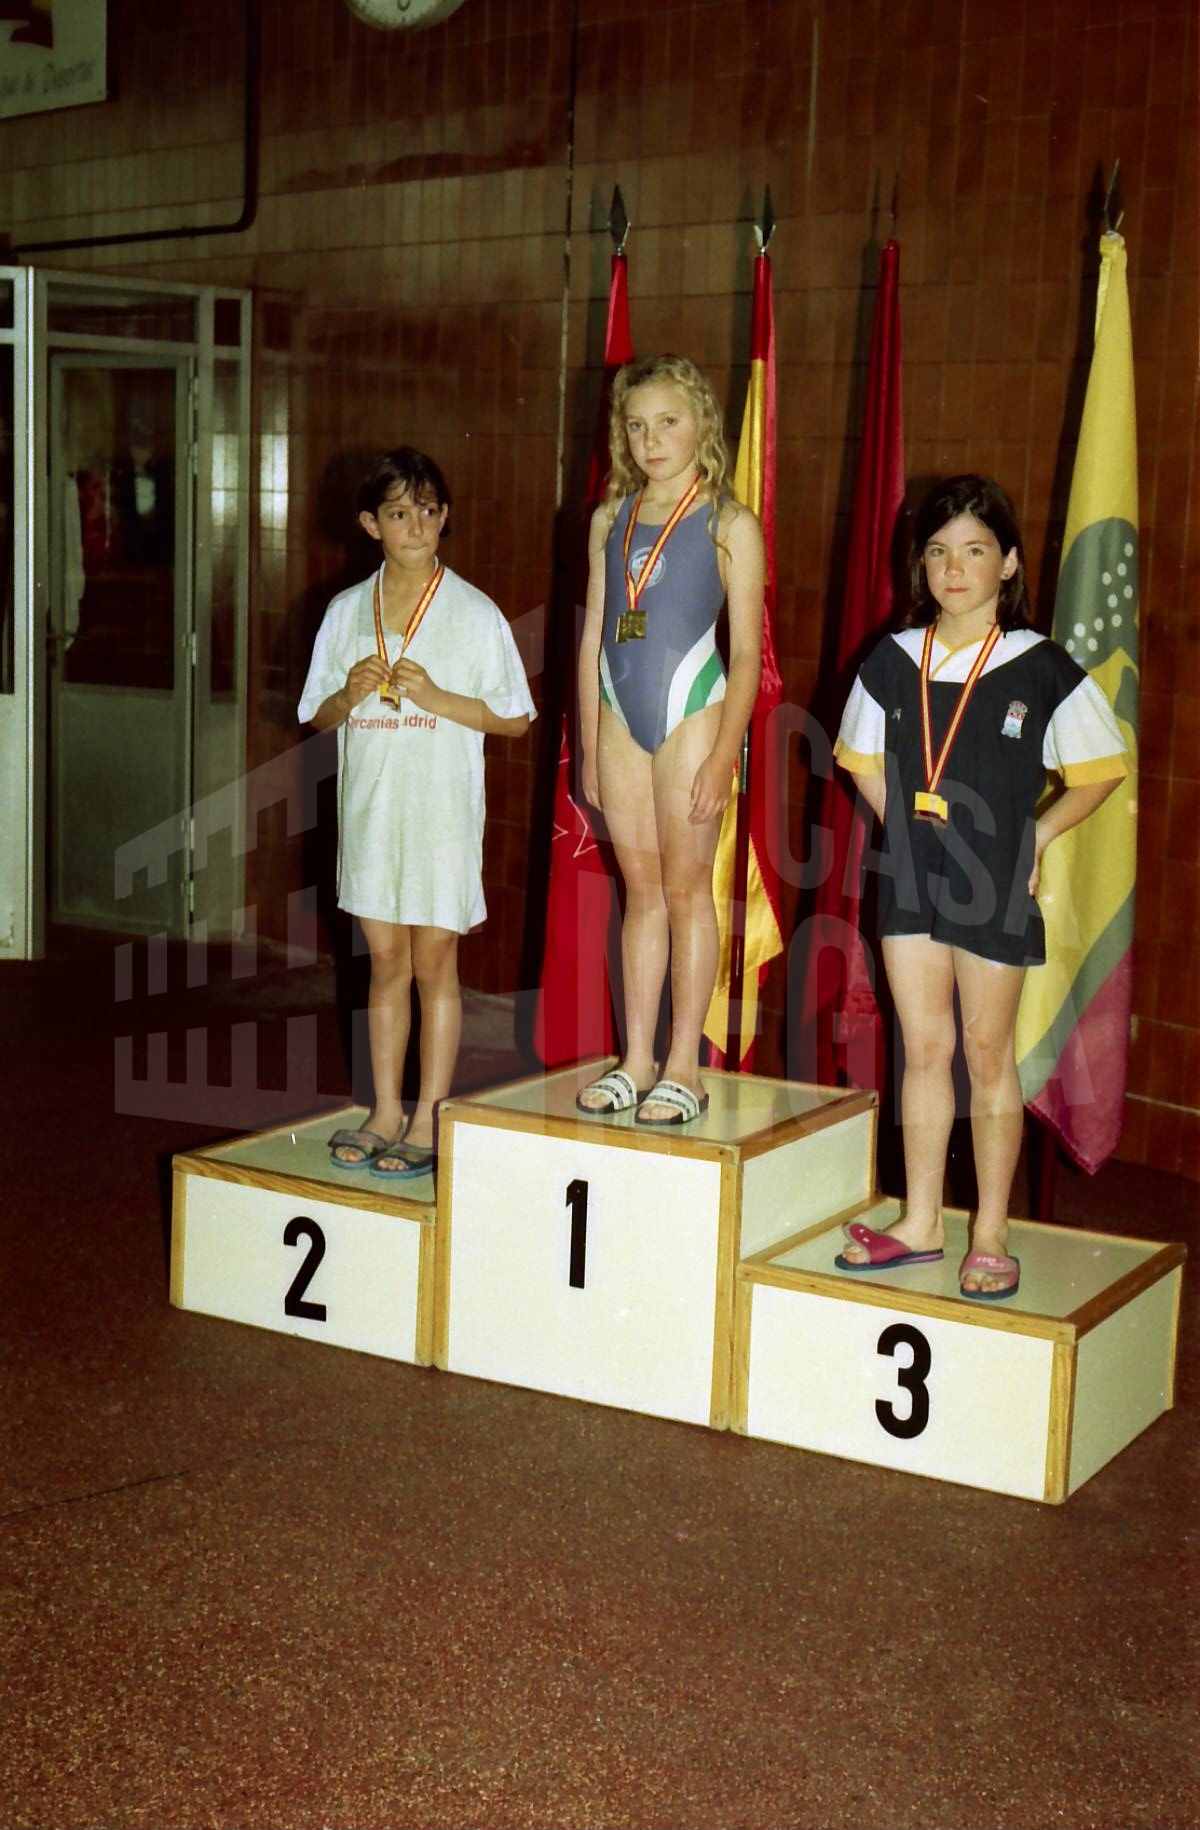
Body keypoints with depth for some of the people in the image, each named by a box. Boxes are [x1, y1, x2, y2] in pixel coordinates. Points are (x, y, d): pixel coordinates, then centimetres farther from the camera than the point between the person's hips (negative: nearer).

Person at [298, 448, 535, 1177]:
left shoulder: (475, 613, -4)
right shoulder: (347, 611, 7)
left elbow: (514, 718, -3)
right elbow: (319, 716, 12)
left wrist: (436, 697, -15)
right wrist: (351, 694, -9)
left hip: (442, 808, -3)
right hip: (370, 806, 4)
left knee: (434, 960, 1)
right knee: (386, 960, 10)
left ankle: (429, 1122, 9)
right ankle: (386, 1113, 18)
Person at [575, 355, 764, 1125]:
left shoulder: (729, 524, -4)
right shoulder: (610, 520, 10)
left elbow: (747, 651, -7)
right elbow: (592, 637, 13)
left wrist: (724, 756, -14)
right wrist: (589, 745, 10)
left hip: (692, 714, -4)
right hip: (621, 715, 5)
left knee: (686, 888, 1)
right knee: (640, 889, 10)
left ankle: (684, 1067, 9)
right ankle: (637, 1059, 17)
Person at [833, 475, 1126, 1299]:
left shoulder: (1042, 668, -8)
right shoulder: (893, 662, 2)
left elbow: (1101, 769, 0)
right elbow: (862, 759, 17)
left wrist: (1034, 836, -4)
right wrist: (904, 823, 6)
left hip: (993, 887, -3)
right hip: (910, 878, 3)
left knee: (988, 1055, 5)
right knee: (923, 1050, 10)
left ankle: (991, 1236, 16)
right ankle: (921, 1224, 20)